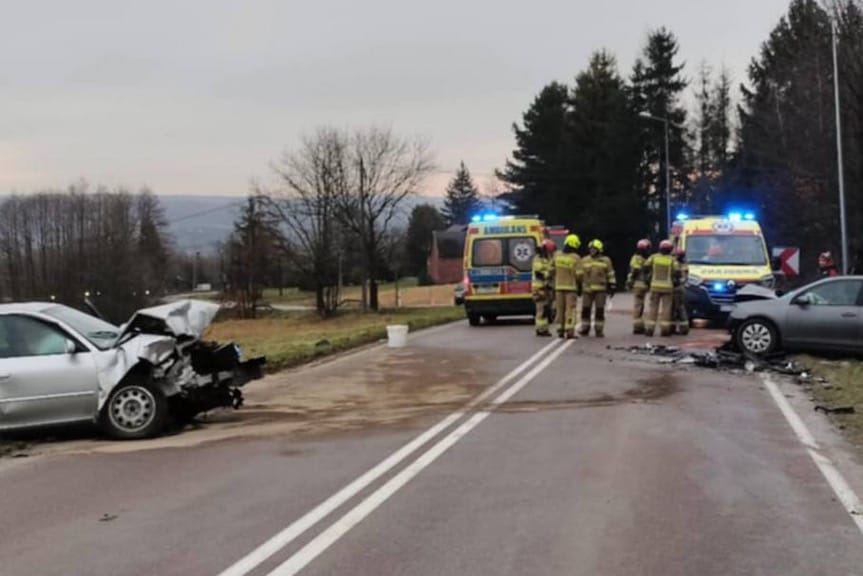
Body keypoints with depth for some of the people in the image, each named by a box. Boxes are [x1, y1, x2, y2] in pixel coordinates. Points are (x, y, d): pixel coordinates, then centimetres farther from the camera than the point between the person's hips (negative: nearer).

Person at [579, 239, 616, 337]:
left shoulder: (605, 260, 5)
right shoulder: (584, 260, 10)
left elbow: (610, 275, 6)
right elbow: (580, 275, 13)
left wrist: (612, 287, 2)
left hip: (600, 290, -2)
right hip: (587, 289, 2)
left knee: (600, 310, 0)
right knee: (586, 310, 2)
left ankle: (599, 329, 5)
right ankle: (585, 328, 12)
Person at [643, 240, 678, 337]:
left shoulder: (654, 257, 2)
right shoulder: (672, 260, -2)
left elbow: (646, 268, -3)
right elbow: (676, 272, -7)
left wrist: (648, 277, 12)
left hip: (655, 286, 1)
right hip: (667, 287, -1)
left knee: (653, 307, 6)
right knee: (666, 307, 3)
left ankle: (649, 329, 2)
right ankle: (665, 329, 0)